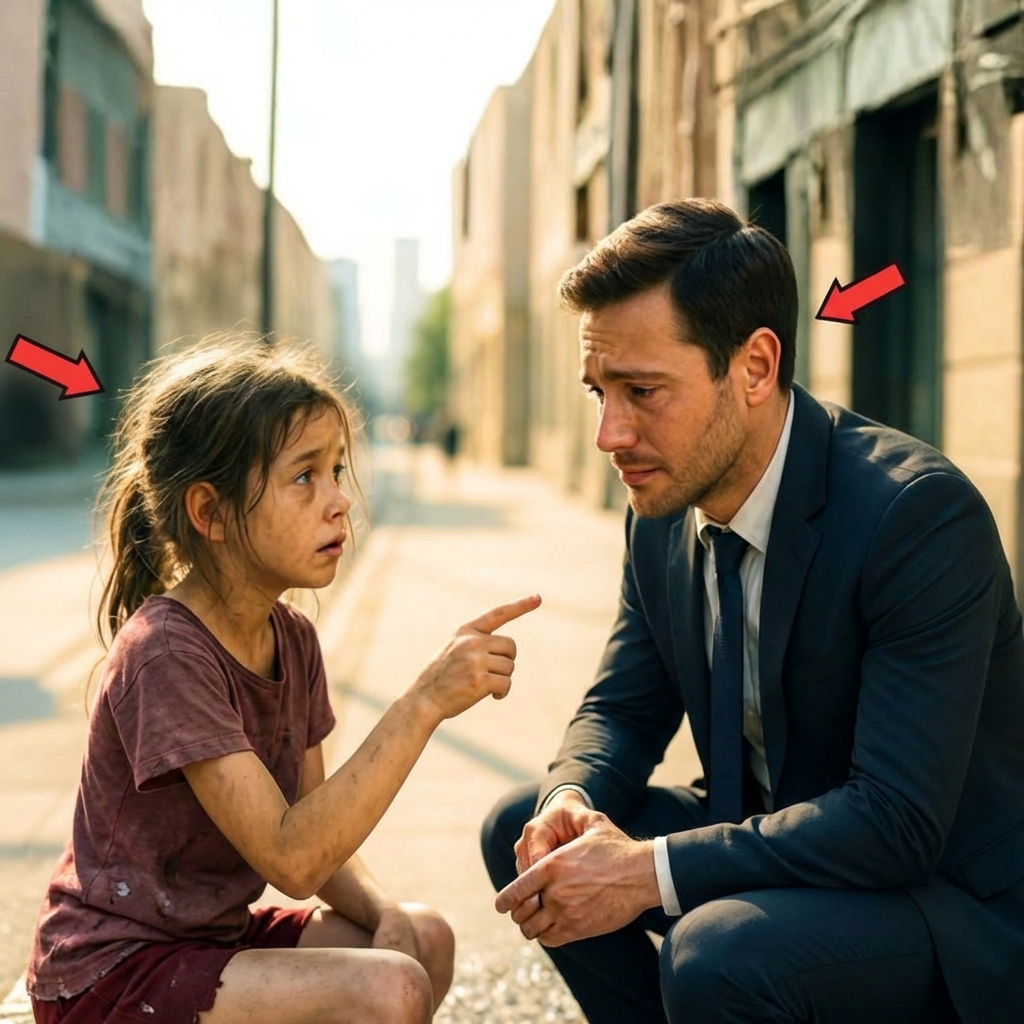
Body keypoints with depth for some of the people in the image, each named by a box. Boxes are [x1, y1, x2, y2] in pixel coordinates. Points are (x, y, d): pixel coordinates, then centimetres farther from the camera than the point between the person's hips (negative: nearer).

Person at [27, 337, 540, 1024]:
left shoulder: (292, 638, 2)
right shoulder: (166, 652, -25)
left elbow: (317, 836, 6)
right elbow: (291, 859, -29)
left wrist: (383, 911, -14)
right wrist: (425, 702, -33)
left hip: (208, 935, 9)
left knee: (427, 941, 0)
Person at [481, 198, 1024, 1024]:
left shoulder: (922, 513, -26)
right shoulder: (662, 519, -2)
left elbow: (898, 821, -29)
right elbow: (624, 708, 7)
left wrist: (651, 869, -32)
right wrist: (570, 798, -16)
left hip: (956, 908, -7)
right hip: (774, 845, 7)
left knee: (719, 952, -33)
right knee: (522, 829, 1)